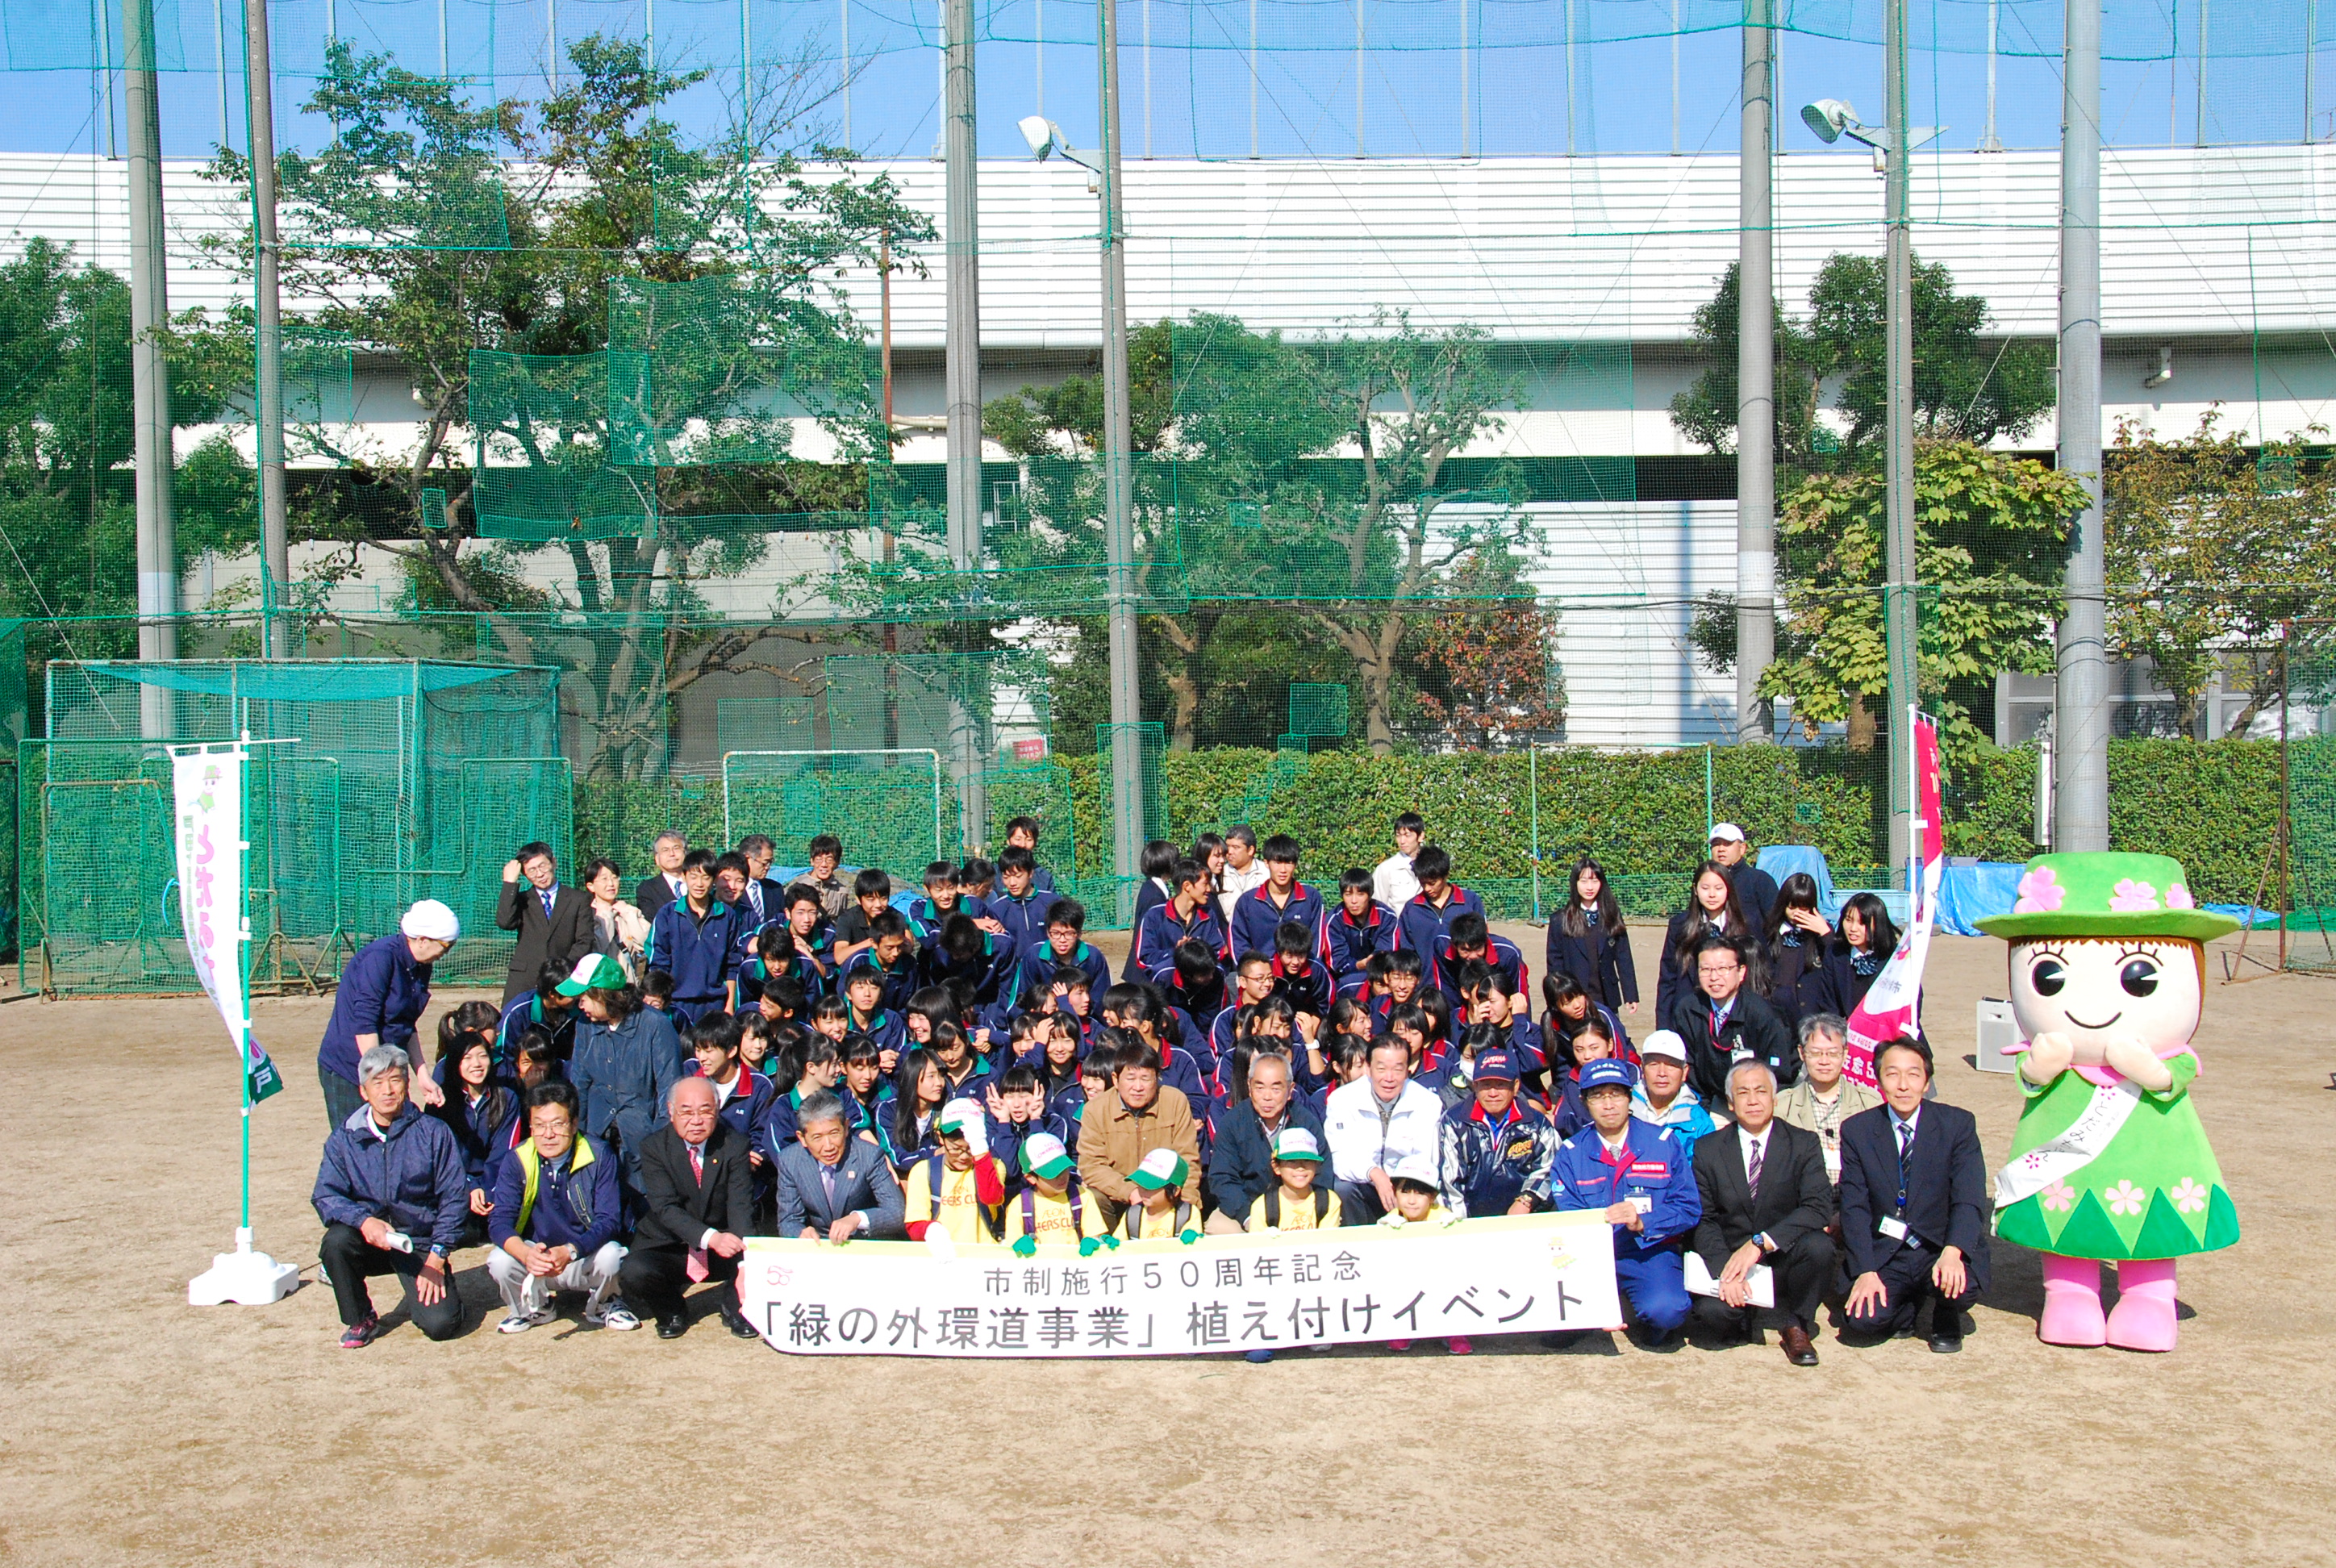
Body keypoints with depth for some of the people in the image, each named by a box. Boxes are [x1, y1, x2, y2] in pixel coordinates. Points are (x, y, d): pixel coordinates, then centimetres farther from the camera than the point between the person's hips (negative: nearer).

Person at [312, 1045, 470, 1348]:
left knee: (441, 1325, -20)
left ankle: (425, 1294, 17)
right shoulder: (345, 1138, 1)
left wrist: (436, 1257, -12)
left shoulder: (433, 1133, -3)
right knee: (336, 1241, -32)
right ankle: (359, 1320, -6)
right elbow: (325, 1196, -8)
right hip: (369, 1241, 2)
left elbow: (455, 1197, -5)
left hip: (419, 1243, -2)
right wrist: (364, 1221, -28)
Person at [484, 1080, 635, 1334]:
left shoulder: (599, 1157, -13)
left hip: (586, 1258, -1)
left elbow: (607, 1219, -18)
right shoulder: (518, 1160, -9)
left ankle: (599, 1306, 4)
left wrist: (569, 1252, -37)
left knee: (611, 1256, -32)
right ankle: (533, 1308, 7)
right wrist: (526, 1254, -39)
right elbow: (500, 1221, -17)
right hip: (534, 1256, 2)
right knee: (499, 1262, -26)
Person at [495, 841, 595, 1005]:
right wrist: (510, 882, -2)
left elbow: (584, 942, 5)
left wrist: (565, 967, -11)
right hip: (523, 983, 1)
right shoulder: (521, 900, 17)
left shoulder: (579, 899, 12)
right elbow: (504, 922, -5)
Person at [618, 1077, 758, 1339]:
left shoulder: (734, 1145, -6)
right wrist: (711, 1237, -40)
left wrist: (746, 1262, -35)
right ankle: (671, 1310, 5)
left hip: (722, 1254, 0)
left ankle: (734, 1305, 5)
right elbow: (666, 1208, -21)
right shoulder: (653, 1147, -9)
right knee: (635, 1273, -30)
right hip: (668, 1248, 0)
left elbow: (740, 1207, -16)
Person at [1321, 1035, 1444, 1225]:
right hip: (1362, 1189, 0)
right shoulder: (1341, 1100, -8)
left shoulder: (1428, 1103, -6)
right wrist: (1373, 1173, -36)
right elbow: (1340, 1158, -16)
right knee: (1342, 1188, -29)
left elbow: (1426, 1162, -10)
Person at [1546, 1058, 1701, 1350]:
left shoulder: (1664, 1143, 1)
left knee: (1665, 1309, -32)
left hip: (1649, 1252, -1)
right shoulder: (1570, 1154, 5)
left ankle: (1660, 1325, 8)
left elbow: (1689, 1209, -3)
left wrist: (1642, 1222, -21)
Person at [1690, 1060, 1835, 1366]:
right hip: (1730, 1259, 0)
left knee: (1818, 1245, -32)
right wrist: (1726, 1270, -20)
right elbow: (1703, 1220, -1)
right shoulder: (1708, 1151, 4)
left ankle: (1795, 1326, -5)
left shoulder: (1804, 1144, 1)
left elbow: (1819, 1207, -14)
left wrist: (1760, 1243, -26)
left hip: (1784, 1258, 0)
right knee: (1712, 1309, -31)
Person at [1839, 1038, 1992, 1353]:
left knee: (1961, 1288, -32)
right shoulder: (1856, 1130, -2)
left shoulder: (1957, 1124, -5)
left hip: (1943, 1249, -1)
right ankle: (1909, 1303, 14)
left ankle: (1946, 1316, 7)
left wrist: (1952, 1253, -32)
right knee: (1865, 1317, -23)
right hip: (1885, 1255, 1)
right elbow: (1854, 1208, -5)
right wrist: (1866, 1272, -18)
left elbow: (1970, 1199, -15)